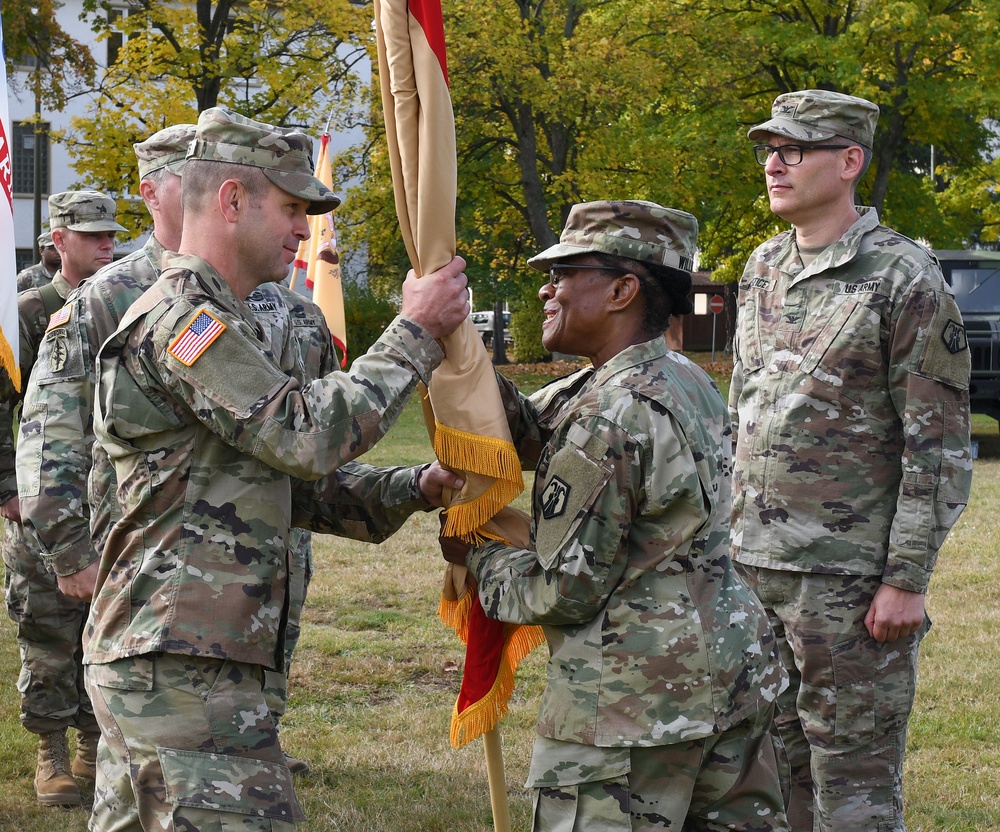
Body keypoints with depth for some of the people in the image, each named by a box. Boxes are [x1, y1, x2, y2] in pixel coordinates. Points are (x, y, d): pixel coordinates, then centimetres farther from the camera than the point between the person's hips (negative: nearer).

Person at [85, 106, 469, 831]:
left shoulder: (220, 325, 22)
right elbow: (308, 435, -19)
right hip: (183, 669, -11)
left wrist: (415, 489, 6)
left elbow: (298, 486, 20)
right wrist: (416, 334, -10)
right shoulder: (181, 319, -13)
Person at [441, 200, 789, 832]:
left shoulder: (608, 418, -19)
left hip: (635, 698, -10)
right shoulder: (689, 382, 10)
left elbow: (564, 590, -15)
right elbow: (530, 430, 11)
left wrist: (475, 556, 2)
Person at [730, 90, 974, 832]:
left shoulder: (905, 280, -10)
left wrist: (907, 581, -14)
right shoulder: (762, 270, 12)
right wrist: (724, 538, 16)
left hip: (848, 576, -7)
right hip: (751, 569, 7)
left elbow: (940, 445, -11)